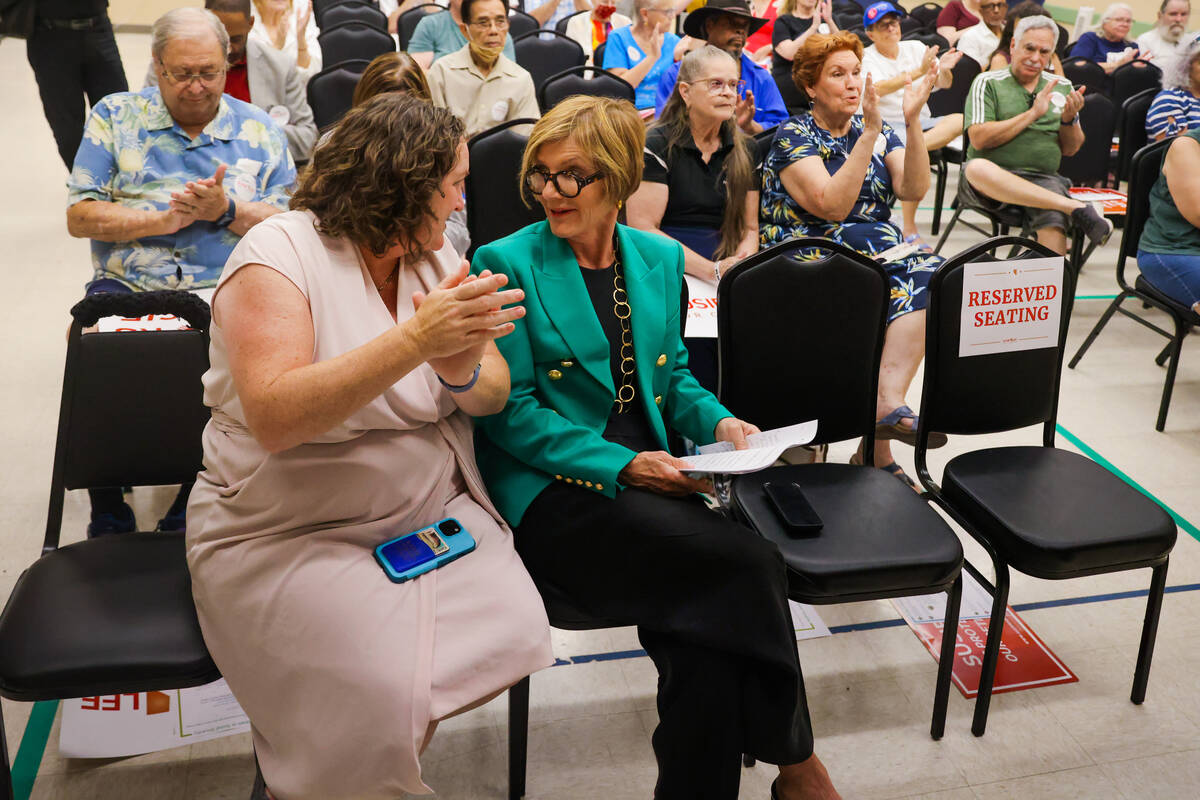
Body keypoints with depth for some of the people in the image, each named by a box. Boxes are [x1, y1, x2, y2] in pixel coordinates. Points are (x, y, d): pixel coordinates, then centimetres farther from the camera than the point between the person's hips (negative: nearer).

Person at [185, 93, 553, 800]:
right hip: (287, 534, -5)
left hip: (435, 510, 6)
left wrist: (461, 370, -24)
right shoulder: (280, 253, -12)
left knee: (510, 630, -17)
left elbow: (495, 394, 0)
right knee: (381, 695, -24)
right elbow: (272, 417, -26)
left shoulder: (437, 256, 6)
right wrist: (414, 341, -32)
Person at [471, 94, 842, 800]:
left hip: (649, 481, 5)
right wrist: (621, 466, -17)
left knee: (711, 634, -24)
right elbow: (509, 412, -7)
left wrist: (717, 421, -1)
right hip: (553, 493, -5)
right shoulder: (507, 264, -3)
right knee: (747, 563, -24)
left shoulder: (660, 259, 13)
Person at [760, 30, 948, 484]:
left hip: (877, 255, 5)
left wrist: (912, 122, -14)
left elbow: (914, 190, -3)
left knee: (930, 275, -27)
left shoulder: (879, 133, 16)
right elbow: (832, 206, -17)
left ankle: (888, 401, -33)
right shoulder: (793, 136, 0)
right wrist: (869, 133, -20)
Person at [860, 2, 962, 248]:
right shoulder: (866, 57, 1)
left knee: (961, 120, -24)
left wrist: (944, 70, -13)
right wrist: (919, 72, -29)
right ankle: (909, 231, -27)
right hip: (887, 125, -5)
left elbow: (944, 84, 12)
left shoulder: (916, 48, 15)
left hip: (921, 122, 5)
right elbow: (878, 88, -19)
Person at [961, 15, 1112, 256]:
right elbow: (979, 139, -8)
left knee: (1053, 221, -32)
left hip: (1043, 180, 2)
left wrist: (1069, 120, -4)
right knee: (977, 168, -39)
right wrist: (1033, 113, -9)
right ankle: (1075, 207, -35)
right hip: (992, 180, -2)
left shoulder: (1062, 87, 18)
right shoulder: (988, 83, 6)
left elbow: (1071, 149, 17)